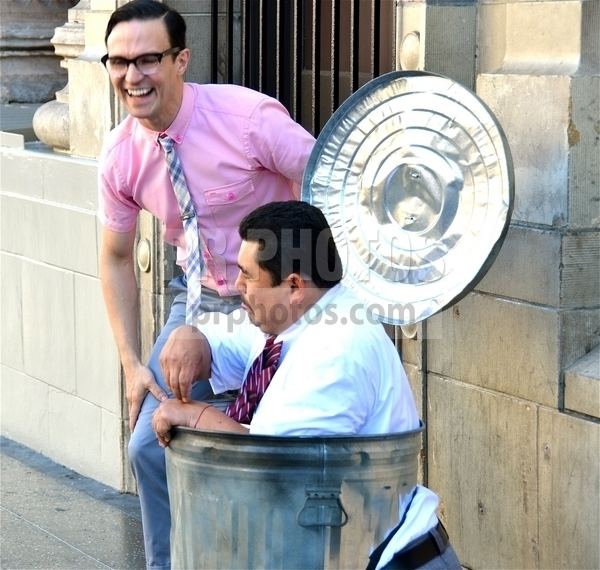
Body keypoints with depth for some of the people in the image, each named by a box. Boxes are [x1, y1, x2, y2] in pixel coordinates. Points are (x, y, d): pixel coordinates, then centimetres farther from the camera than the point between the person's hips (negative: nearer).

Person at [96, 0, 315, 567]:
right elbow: (116, 259, 6)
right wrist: (132, 364, 2)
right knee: (151, 446, 1)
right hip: (199, 298, 5)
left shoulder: (249, 118, -24)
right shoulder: (120, 155, -8)